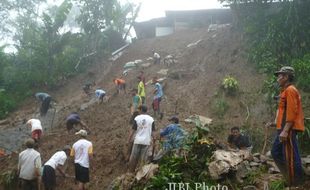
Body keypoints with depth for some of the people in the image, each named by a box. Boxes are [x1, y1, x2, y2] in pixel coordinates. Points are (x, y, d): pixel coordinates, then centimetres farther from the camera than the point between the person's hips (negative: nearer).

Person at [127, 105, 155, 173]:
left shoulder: (137, 118, -2)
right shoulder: (151, 119, 2)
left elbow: (133, 130, -2)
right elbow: (152, 132, 1)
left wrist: (129, 139, 5)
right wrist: (153, 140, 11)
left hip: (137, 140, -1)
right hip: (146, 141, 1)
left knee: (133, 157, 9)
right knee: (143, 158, 6)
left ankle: (131, 171, 14)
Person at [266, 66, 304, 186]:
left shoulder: (290, 90, -10)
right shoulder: (285, 91, 20)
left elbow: (292, 111, -19)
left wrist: (285, 130, -24)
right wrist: (275, 123, 17)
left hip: (289, 129, -11)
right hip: (283, 129, 11)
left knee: (290, 157, -7)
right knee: (276, 152, 14)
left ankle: (295, 183, 0)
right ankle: (290, 178, 19)